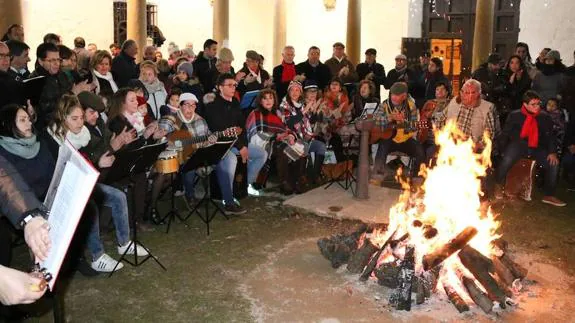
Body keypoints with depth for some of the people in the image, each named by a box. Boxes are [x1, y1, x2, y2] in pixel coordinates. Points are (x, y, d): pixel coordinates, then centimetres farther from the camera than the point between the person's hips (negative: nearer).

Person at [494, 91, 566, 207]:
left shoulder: (544, 117, 10)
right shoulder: (515, 115, 4)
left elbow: (550, 136, 10)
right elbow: (505, 134, 5)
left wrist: (552, 152, -5)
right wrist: (504, 149, -7)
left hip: (537, 148, 3)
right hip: (518, 145, -3)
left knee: (554, 163, -16)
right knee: (507, 160, -34)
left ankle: (549, 195, 1)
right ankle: (499, 186, -6)